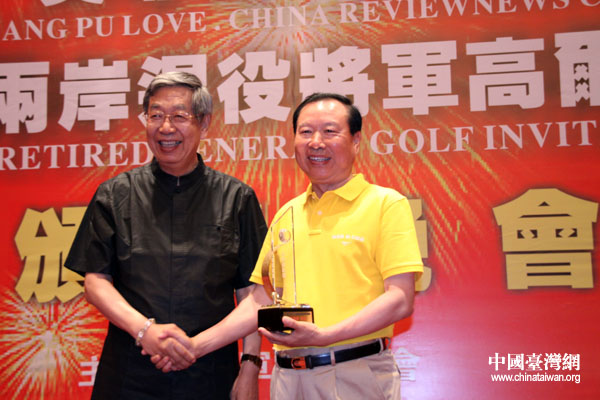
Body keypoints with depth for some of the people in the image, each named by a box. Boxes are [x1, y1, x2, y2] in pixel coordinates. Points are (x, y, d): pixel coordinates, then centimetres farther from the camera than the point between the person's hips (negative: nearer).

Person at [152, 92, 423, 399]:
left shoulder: (386, 203, -4)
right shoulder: (286, 215, 11)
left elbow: (400, 300, -12)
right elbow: (260, 301, 13)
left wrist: (324, 335, -22)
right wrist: (196, 345, 3)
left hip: (357, 374, -4)